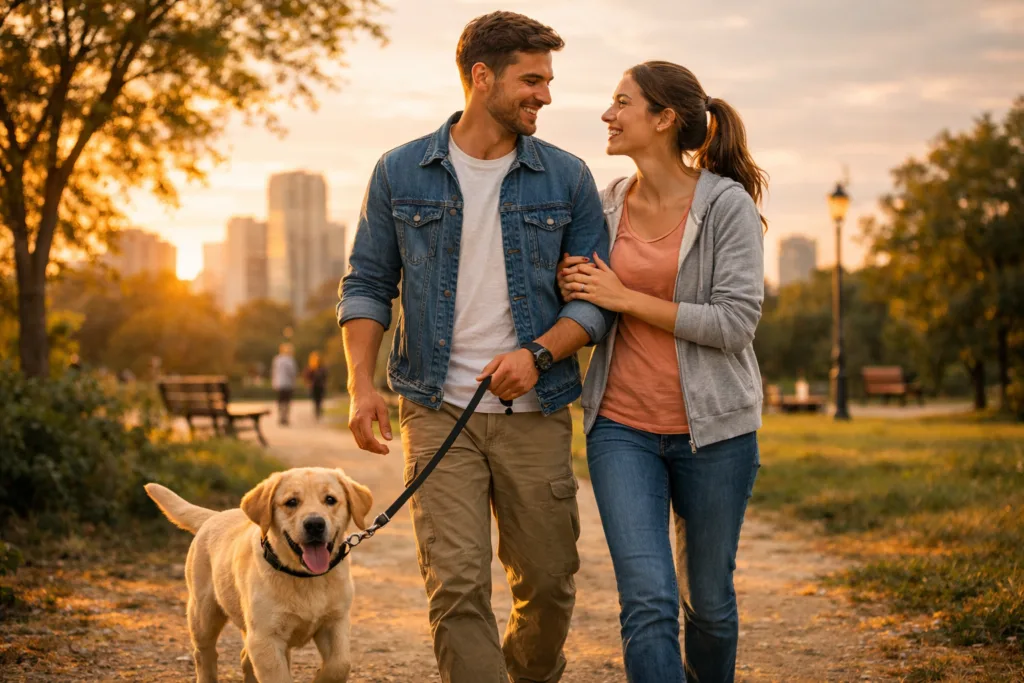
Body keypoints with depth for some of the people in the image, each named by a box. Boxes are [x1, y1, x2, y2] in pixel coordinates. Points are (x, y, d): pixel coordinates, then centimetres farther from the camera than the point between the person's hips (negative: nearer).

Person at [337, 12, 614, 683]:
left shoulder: (567, 179, 4)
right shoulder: (400, 173, 3)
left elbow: (597, 297, 3)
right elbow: (367, 284, 7)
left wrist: (538, 354, -14)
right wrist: (362, 384, -5)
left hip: (535, 413, 1)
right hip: (439, 412, -1)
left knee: (548, 582, 9)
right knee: (458, 585, -8)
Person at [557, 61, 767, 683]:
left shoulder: (728, 205, -7)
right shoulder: (607, 205, 7)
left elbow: (735, 322, -15)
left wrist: (624, 298, -14)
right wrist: (572, 288, -3)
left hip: (711, 428, -2)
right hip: (621, 427, 3)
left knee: (710, 601, 11)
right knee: (648, 602, -9)